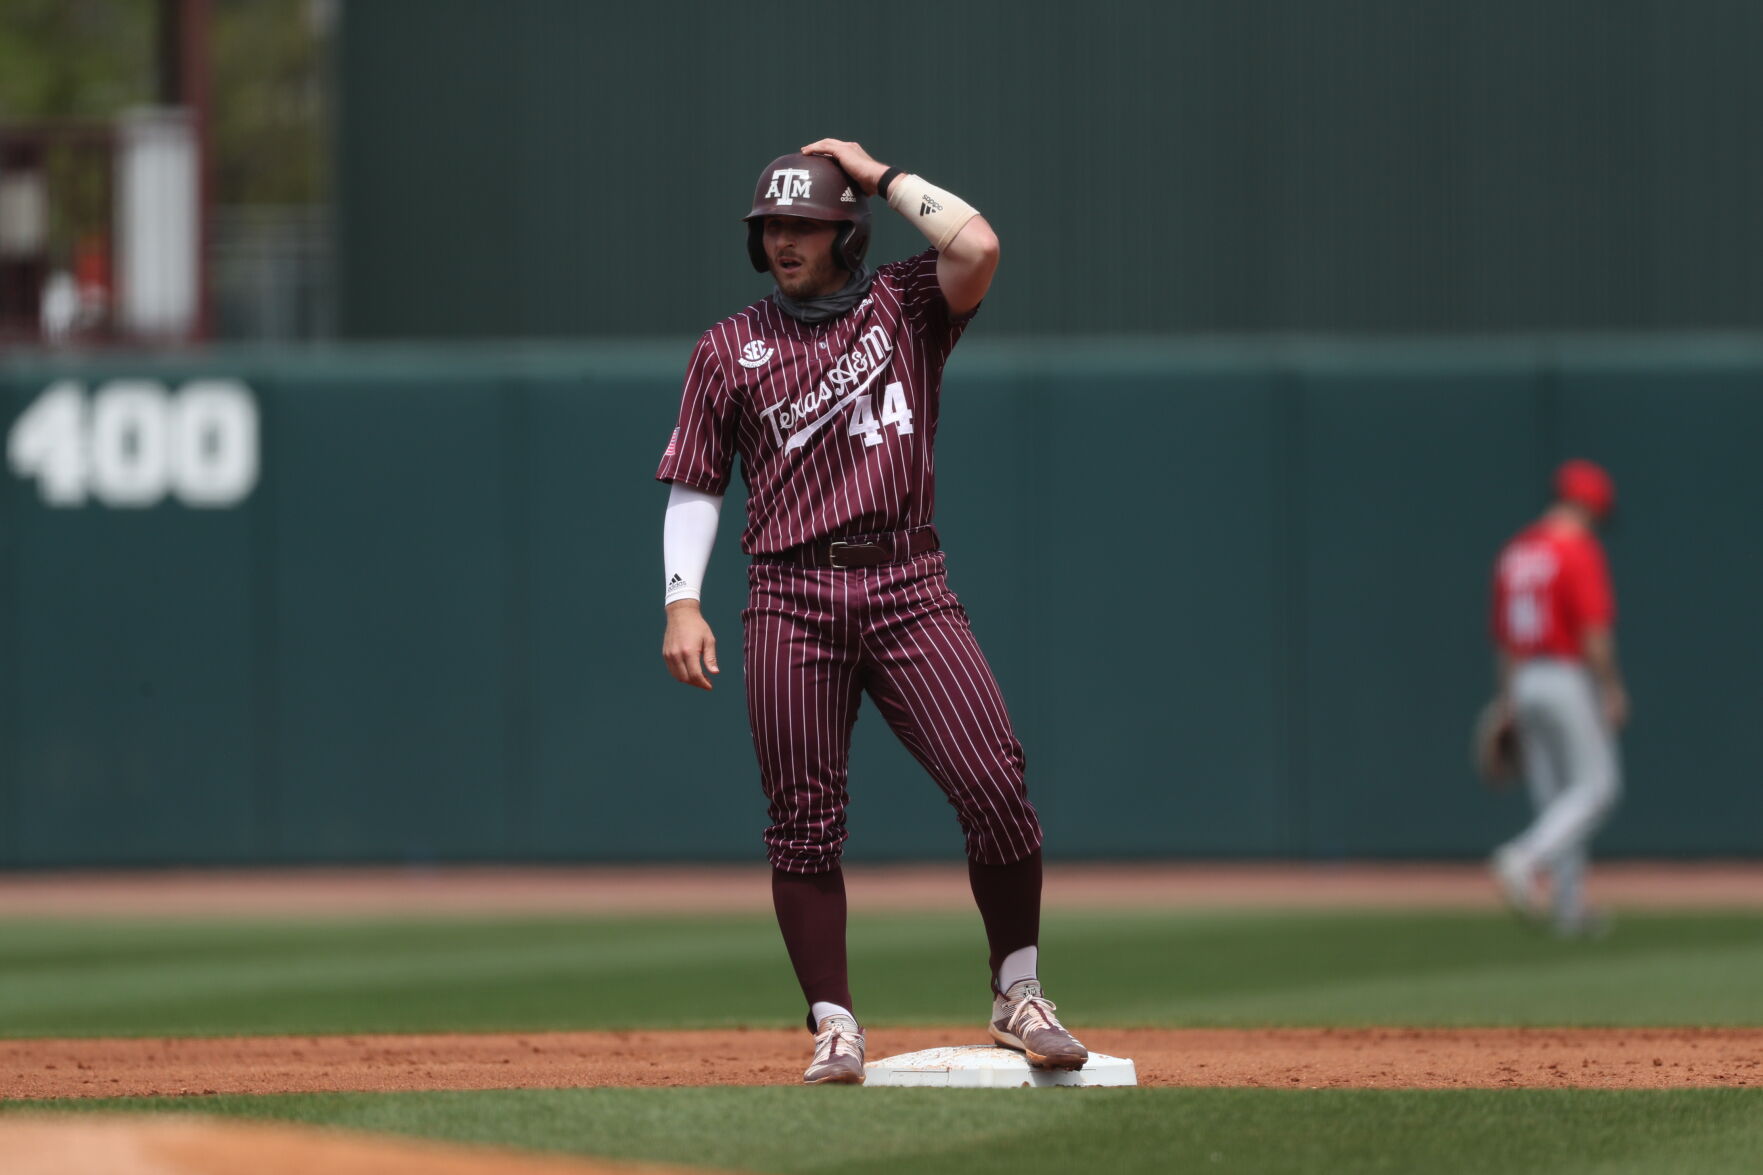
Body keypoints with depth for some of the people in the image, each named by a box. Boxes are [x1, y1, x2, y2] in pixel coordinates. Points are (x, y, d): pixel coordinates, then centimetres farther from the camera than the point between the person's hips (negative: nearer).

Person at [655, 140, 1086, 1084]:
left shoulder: (905, 308, 9)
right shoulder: (729, 348, 12)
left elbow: (976, 247, -11)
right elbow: (695, 484, 11)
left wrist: (884, 177, 1)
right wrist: (682, 601, -1)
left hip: (907, 586, -1)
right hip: (792, 597, 1)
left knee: (993, 786, -12)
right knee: (804, 820, -3)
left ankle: (1017, 995, 2)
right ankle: (834, 1025, 4)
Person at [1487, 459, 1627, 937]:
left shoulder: (1516, 552, 13)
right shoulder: (1579, 550, -11)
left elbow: (1503, 633, 17)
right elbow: (1595, 629, -18)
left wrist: (1508, 697, 21)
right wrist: (1613, 690, -13)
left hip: (1524, 682, 8)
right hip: (1570, 678, -8)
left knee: (1554, 796, 9)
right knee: (1596, 785, -5)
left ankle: (1569, 903, 6)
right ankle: (1525, 862, -22)